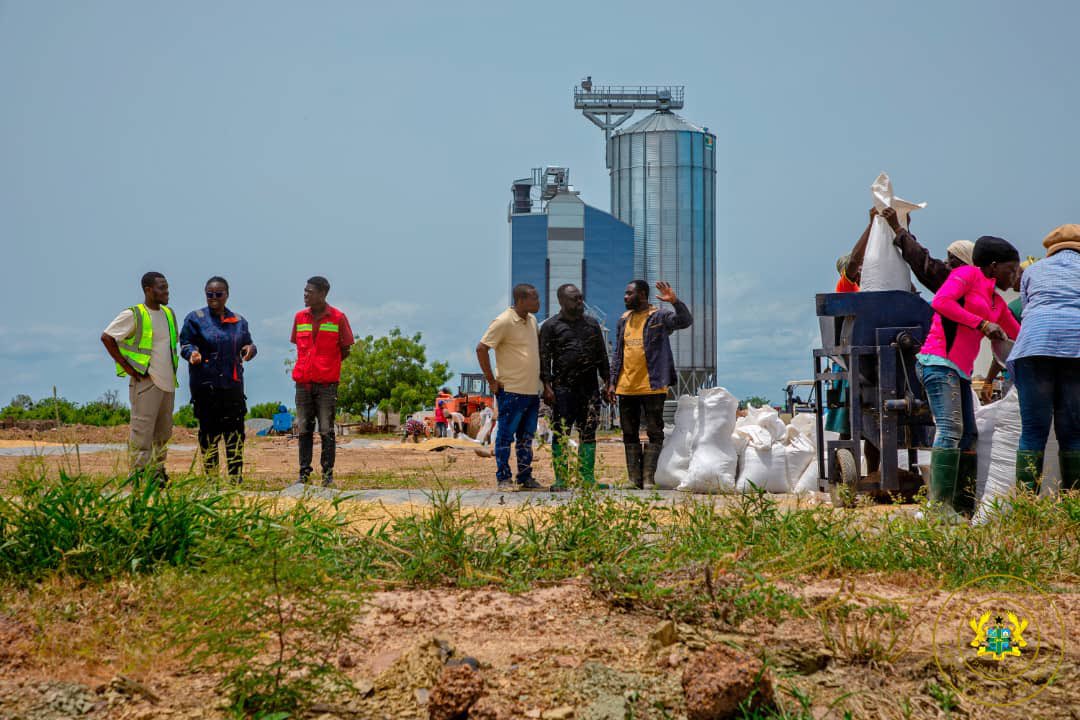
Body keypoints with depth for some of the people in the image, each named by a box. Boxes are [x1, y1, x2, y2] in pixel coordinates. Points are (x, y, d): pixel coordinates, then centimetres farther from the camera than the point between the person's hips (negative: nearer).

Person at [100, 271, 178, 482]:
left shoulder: (168, 313, 13)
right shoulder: (133, 315, -9)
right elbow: (106, 337, -10)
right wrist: (127, 366, -12)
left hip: (167, 382, 7)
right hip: (146, 382, -7)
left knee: (164, 431, 12)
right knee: (142, 432, -6)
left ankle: (157, 472, 22)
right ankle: (140, 475, -3)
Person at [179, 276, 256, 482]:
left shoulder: (238, 321, 15)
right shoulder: (195, 318, 3)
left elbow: (247, 343, 20)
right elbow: (185, 343, 0)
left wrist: (251, 349, -3)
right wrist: (192, 353, -22)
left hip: (233, 384, 4)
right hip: (205, 385, -4)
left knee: (235, 430, 2)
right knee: (210, 431, -1)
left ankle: (235, 477, 9)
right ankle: (211, 477, 7)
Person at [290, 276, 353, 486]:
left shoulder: (338, 318, -2)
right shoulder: (299, 317, 9)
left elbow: (345, 350, 3)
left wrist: (327, 366, 0)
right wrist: (307, 366, 8)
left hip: (327, 383, -3)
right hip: (303, 382, 4)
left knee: (326, 430, -1)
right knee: (304, 429, 5)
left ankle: (328, 474, 5)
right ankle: (304, 473, 10)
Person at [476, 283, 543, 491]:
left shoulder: (532, 320, 12)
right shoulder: (504, 322, -13)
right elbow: (481, 348, -16)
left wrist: (540, 380, 20)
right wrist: (491, 380, -14)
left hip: (532, 390, 8)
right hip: (512, 390, -8)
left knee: (526, 437, 13)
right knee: (506, 435, -1)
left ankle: (525, 478, 21)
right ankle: (503, 479, 5)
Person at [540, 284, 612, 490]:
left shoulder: (592, 324, 16)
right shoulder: (551, 326, 2)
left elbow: (602, 355, 19)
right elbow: (544, 358, -2)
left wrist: (607, 382, 13)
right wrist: (547, 386, -10)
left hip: (590, 387, 4)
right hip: (563, 387, -4)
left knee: (588, 432, 4)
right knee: (561, 434, -1)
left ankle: (587, 477, 9)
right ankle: (560, 479, 3)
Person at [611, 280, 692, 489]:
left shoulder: (660, 316, -5)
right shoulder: (624, 320, 13)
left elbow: (686, 321, -21)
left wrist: (675, 301, -37)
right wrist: (613, 382, 12)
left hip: (652, 386, -6)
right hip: (626, 387, 6)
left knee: (654, 433, -1)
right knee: (629, 435, 8)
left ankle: (648, 478, 1)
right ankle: (634, 479, 14)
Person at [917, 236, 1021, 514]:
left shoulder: (997, 303, 24)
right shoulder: (968, 274, 0)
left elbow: (1018, 334, 34)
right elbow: (940, 302, -16)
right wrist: (982, 324, -15)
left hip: (959, 372, 10)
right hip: (939, 362, -10)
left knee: (967, 437, 7)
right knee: (950, 429, -19)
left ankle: (964, 507, 10)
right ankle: (939, 504, -24)